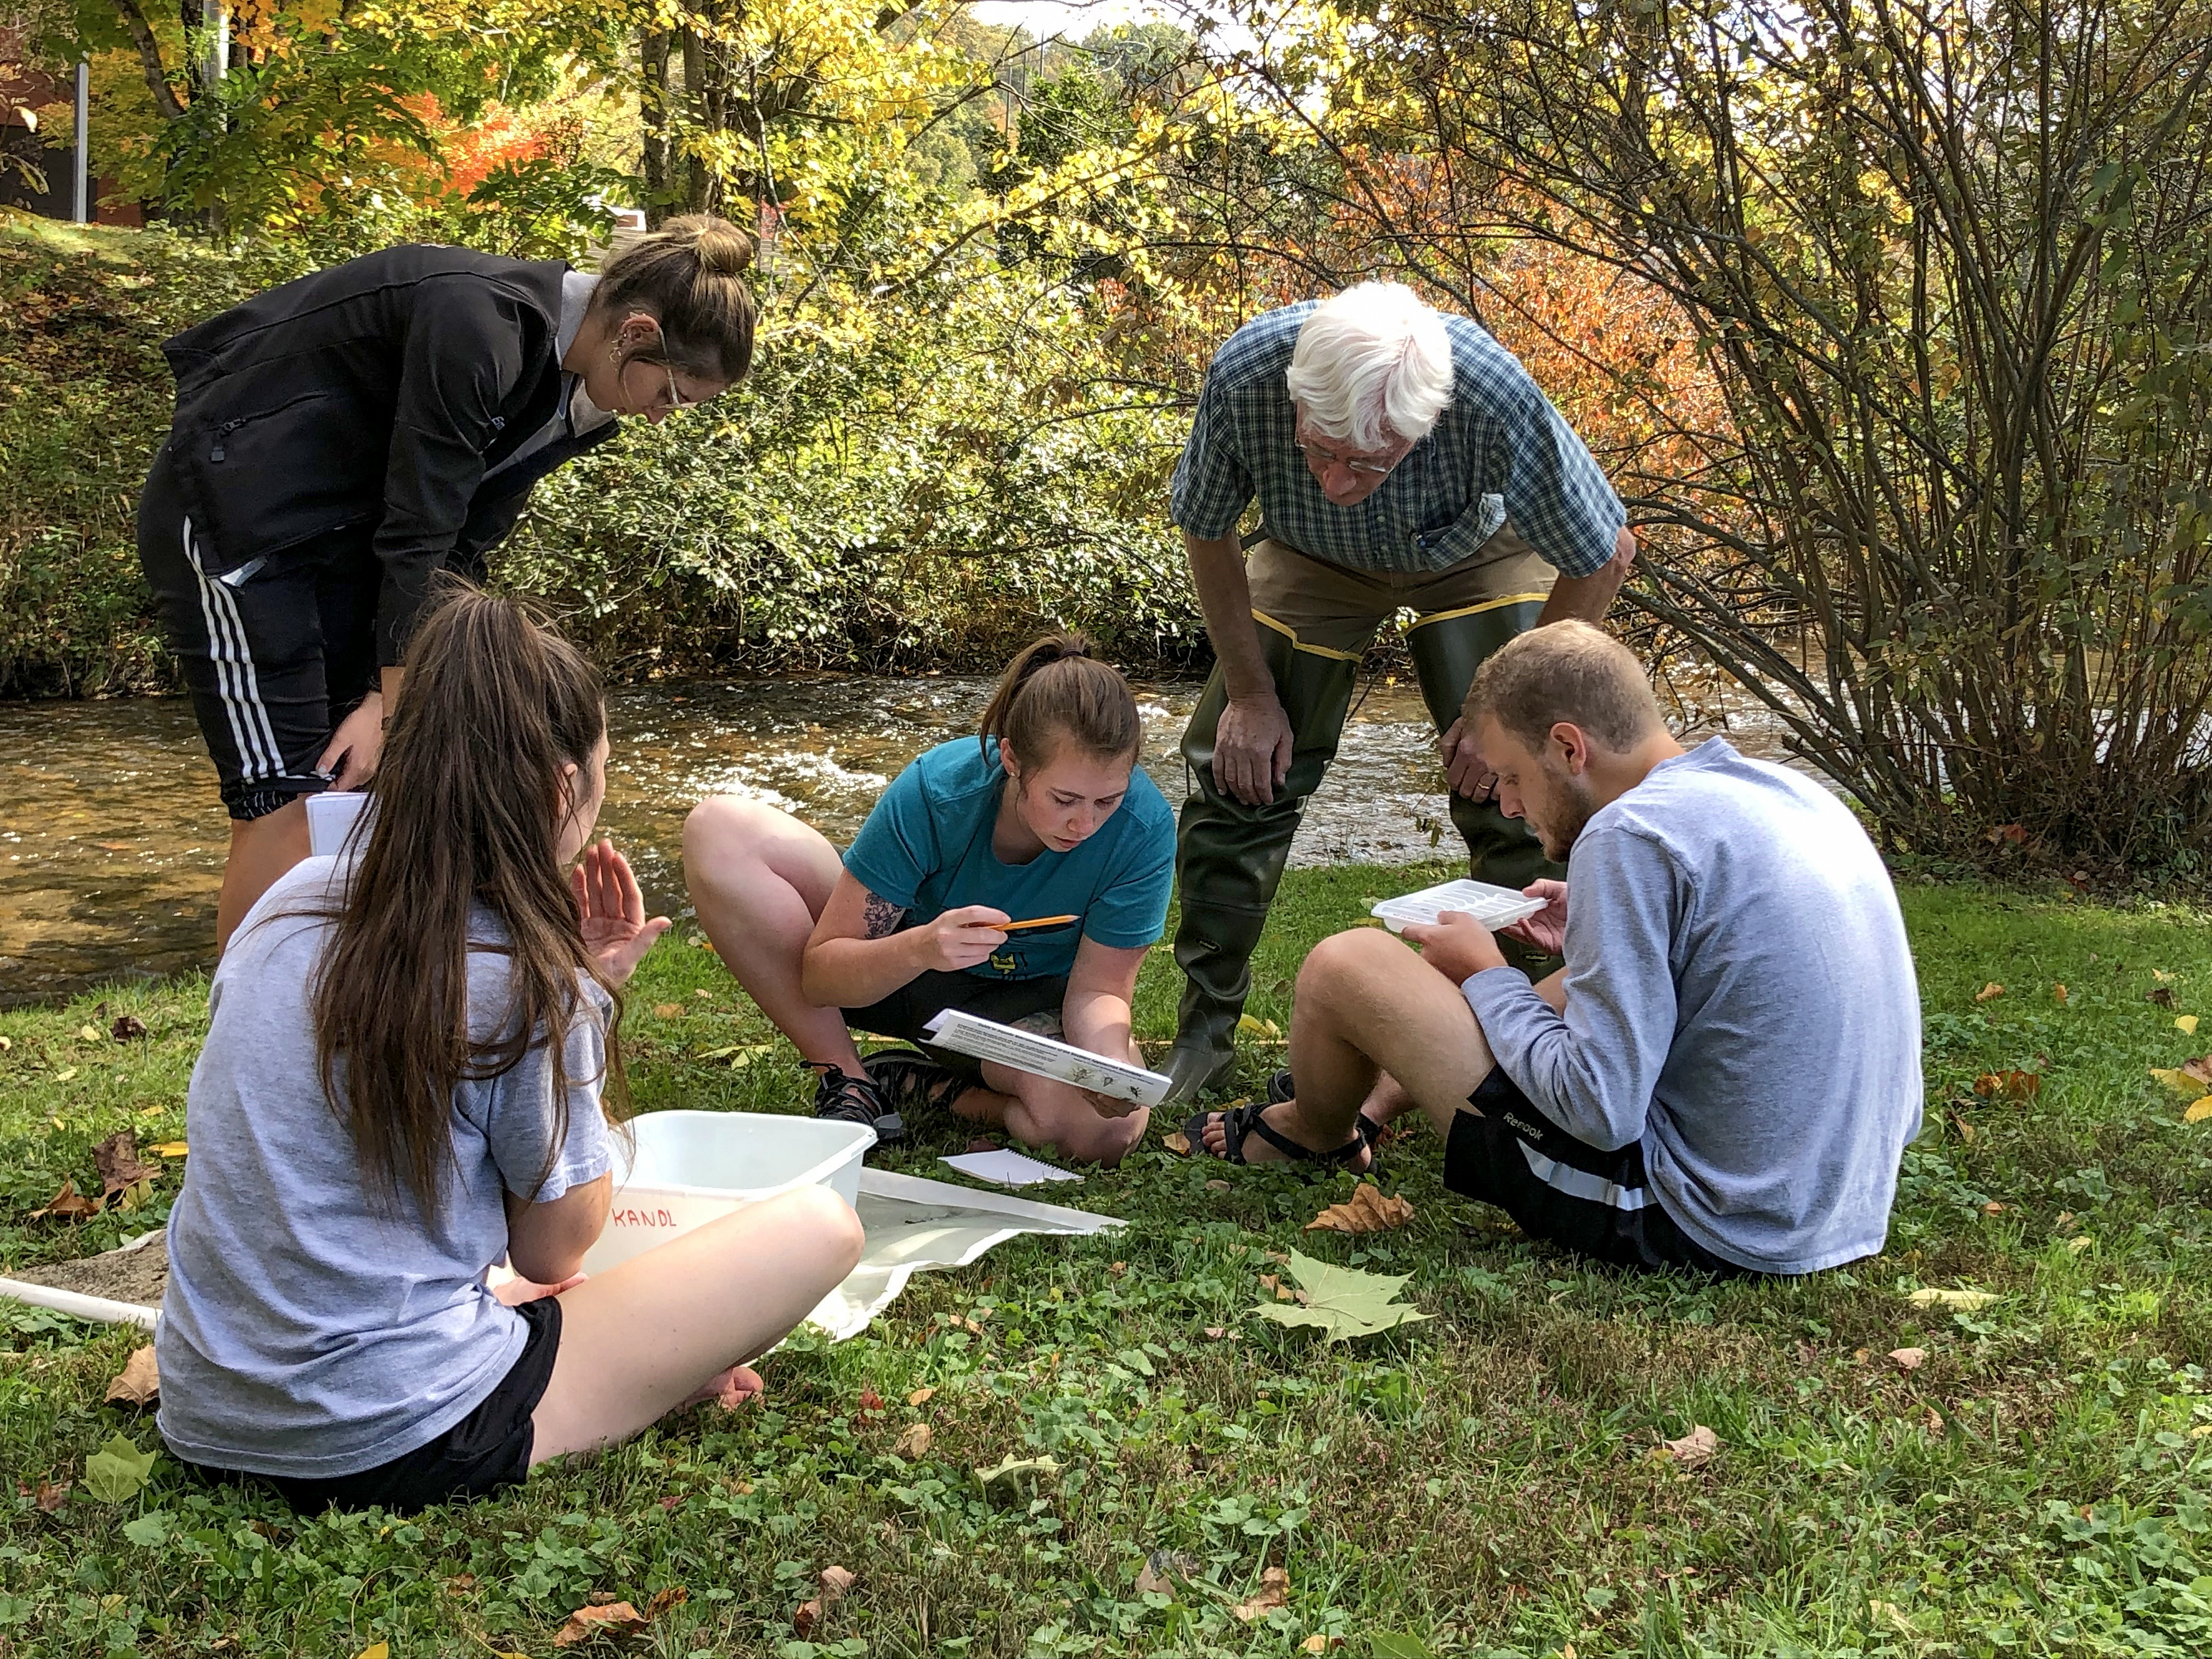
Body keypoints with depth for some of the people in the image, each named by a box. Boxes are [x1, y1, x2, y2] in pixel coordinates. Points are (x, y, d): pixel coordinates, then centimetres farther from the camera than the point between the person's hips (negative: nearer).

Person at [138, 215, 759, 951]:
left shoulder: (563, 392, 1)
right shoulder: (480, 325, -27)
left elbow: (461, 546, 0)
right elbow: (417, 533, -24)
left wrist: (390, 701, -7)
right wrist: (392, 703, -17)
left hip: (340, 527, 9)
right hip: (231, 511, -9)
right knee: (288, 801, -12)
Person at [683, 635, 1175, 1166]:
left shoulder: (1144, 828, -27)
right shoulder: (935, 790, -29)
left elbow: (1097, 989, -19)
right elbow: (819, 976, -24)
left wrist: (1113, 1068, -42)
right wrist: (920, 947, -44)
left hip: (1031, 1006, 0)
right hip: (898, 968, 1)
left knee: (1112, 1128, -36)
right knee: (719, 830, -22)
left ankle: (923, 1088, -6)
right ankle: (847, 1082, -14)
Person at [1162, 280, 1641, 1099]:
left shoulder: (1498, 398, -42)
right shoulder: (1244, 372, -36)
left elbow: (1604, 556, -23)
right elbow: (1207, 533, -13)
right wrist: (1251, 693, -9)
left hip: (1477, 556, -2)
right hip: (1311, 560, 2)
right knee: (1238, 772, -5)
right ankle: (1203, 1032, 10)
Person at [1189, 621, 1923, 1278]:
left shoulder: (1634, 834, -20)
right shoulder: (1791, 793, 6)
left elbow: (1602, 1111, -22)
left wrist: (1485, 977, -6)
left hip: (1695, 1228, -9)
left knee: (1344, 966, -2)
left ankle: (1315, 1133, 31)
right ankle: (1373, 1102, 46)